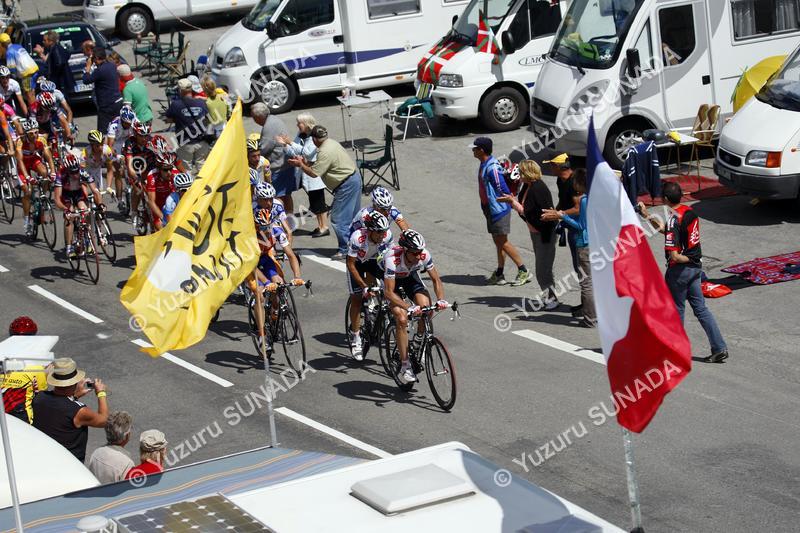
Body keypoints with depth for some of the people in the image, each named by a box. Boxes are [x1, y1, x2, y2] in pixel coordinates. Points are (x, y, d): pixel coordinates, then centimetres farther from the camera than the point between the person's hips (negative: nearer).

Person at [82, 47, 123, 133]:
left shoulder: (100, 70, -20)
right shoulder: (112, 65, 6)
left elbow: (86, 80, -14)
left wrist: (88, 67, -2)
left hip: (107, 106, -9)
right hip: (118, 102, 9)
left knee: (102, 131, -5)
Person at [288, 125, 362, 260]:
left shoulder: (325, 152, -22)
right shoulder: (331, 143, 9)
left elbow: (314, 173, -18)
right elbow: (320, 165, 16)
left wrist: (300, 165, -3)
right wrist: (305, 162, 10)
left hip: (347, 185, -11)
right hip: (354, 179, 11)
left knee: (338, 218, -5)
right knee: (353, 216, 18)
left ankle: (345, 250, -1)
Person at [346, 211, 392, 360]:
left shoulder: (387, 235, -28)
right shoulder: (358, 238, -38)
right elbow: (351, 264, -30)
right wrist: (364, 286, -32)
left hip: (374, 261, 3)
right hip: (357, 263, -3)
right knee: (356, 299, -7)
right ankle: (355, 339, -1)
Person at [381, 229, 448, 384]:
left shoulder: (425, 255, -29)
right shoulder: (392, 259, -40)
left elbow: (436, 280, -17)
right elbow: (388, 292, -41)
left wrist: (441, 299, -35)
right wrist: (409, 308, -51)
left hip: (410, 276, 4)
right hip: (390, 278, -4)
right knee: (402, 319, -22)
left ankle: (418, 340, 9)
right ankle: (405, 367, -15)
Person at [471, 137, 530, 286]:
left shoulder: (492, 167, -22)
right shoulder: (484, 165, 12)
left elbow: (502, 187, -22)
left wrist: (510, 201, -19)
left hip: (499, 209, -10)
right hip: (490, 209, 10)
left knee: (502, 242, -6)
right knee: (498, 241, 13)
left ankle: (523, 271, 1)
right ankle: (499, 274, 18)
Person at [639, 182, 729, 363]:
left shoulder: (673, 220, -22)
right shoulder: (690, 211, 4)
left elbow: (674, 255, -26)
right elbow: (665, 230, 19)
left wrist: (686, 259, -6)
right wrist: (646, 215, 21)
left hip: (679, 269, -8)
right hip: (696, 267, 8)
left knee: (677, 309, 9)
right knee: (700, 308, 10)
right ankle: (720, 348, 6)